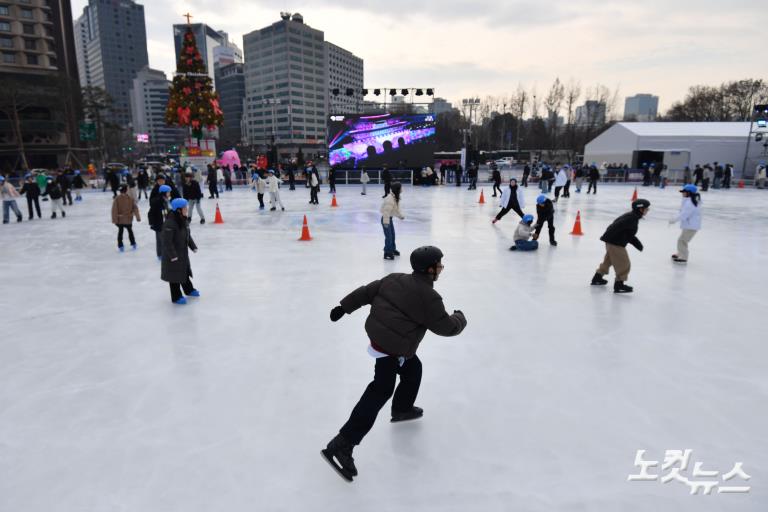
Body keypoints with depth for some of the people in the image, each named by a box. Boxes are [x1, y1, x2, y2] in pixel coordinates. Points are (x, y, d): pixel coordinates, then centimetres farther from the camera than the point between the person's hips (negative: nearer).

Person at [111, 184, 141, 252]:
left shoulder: (116, 199, -12)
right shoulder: (131, 198, -9)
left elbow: (114, 210, -12)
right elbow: (135, 209, -6)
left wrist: (114, 219, -6)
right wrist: (138, 217, 1)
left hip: (120, 220, -1)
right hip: (129, 219, 1)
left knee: (120, 232, 12)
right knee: (130, 231, 20)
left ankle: (120, 246, 11)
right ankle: (133, 244, 22)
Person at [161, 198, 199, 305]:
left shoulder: (183, 220, 0)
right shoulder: (169, 223, -27)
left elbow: (188, 235, 13)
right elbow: (167, 241, -26)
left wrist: (193, 246, 15)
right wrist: (172, 255, -25)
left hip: (183, 252, 8)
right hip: (173, 254, -8)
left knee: (185, 271, 23)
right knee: (175, 274, 4)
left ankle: (189, 290, 43)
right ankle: (176, 297, 18)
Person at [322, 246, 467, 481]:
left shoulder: (395, 279, 7)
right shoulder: (428, 296, -14)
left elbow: (366, 291, 9)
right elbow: (445, 327, -7)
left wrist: (343, 307, 16)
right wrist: (460, 318, 13)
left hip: (380, 336, 9)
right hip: (392, 347, -9)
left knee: (413, 369, 27)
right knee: (380, 392, -9)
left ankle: (402, 408, 46)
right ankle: (342, 445, -14)